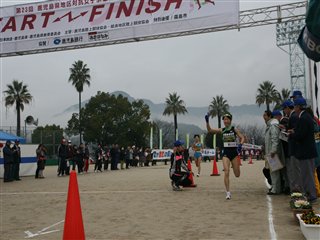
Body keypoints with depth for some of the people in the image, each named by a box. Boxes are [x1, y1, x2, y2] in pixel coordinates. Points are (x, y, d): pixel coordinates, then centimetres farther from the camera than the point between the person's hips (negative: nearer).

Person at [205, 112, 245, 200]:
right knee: (226, 172, -13)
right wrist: (207, 122, -17)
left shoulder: (234, 129, 0)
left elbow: (242, 138, -2)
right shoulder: (222, 130, 4)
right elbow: (210, 130, -3)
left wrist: (240, 144, -22)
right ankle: (228, 193, -6)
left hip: (234, 152, 0)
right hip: (226, 153, 1)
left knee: (237, 175, 8)